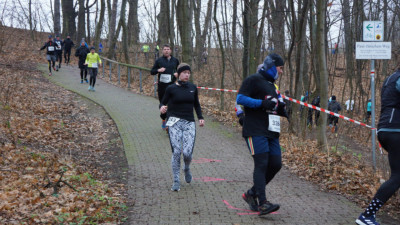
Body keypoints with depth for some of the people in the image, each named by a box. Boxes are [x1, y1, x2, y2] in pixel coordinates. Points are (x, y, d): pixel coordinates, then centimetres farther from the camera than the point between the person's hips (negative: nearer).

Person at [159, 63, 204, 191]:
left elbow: (196, 104, 22)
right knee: (176, 152, -9)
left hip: (189, 123, 2)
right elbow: (163, 103, 5)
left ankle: (187, 169, 24)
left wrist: (200, 117, 10)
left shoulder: (193, 88, 10)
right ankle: (176, 181, 3)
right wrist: (162, 108, -18)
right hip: (175, 122, -2)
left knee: (187, 152, -10)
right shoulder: (171, 88, 1)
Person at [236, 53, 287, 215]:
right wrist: (262, 103, -21)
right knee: (262, 164, -14)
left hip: (271, 132, 9)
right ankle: (262, 203, -16)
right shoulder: (254, 80, -4)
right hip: (255, 131, -9)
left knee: (276, 164, 4)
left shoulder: (271, 85, 24)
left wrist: (280, 108, 10)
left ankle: (251, 194, 18)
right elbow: (240, 99, -13)